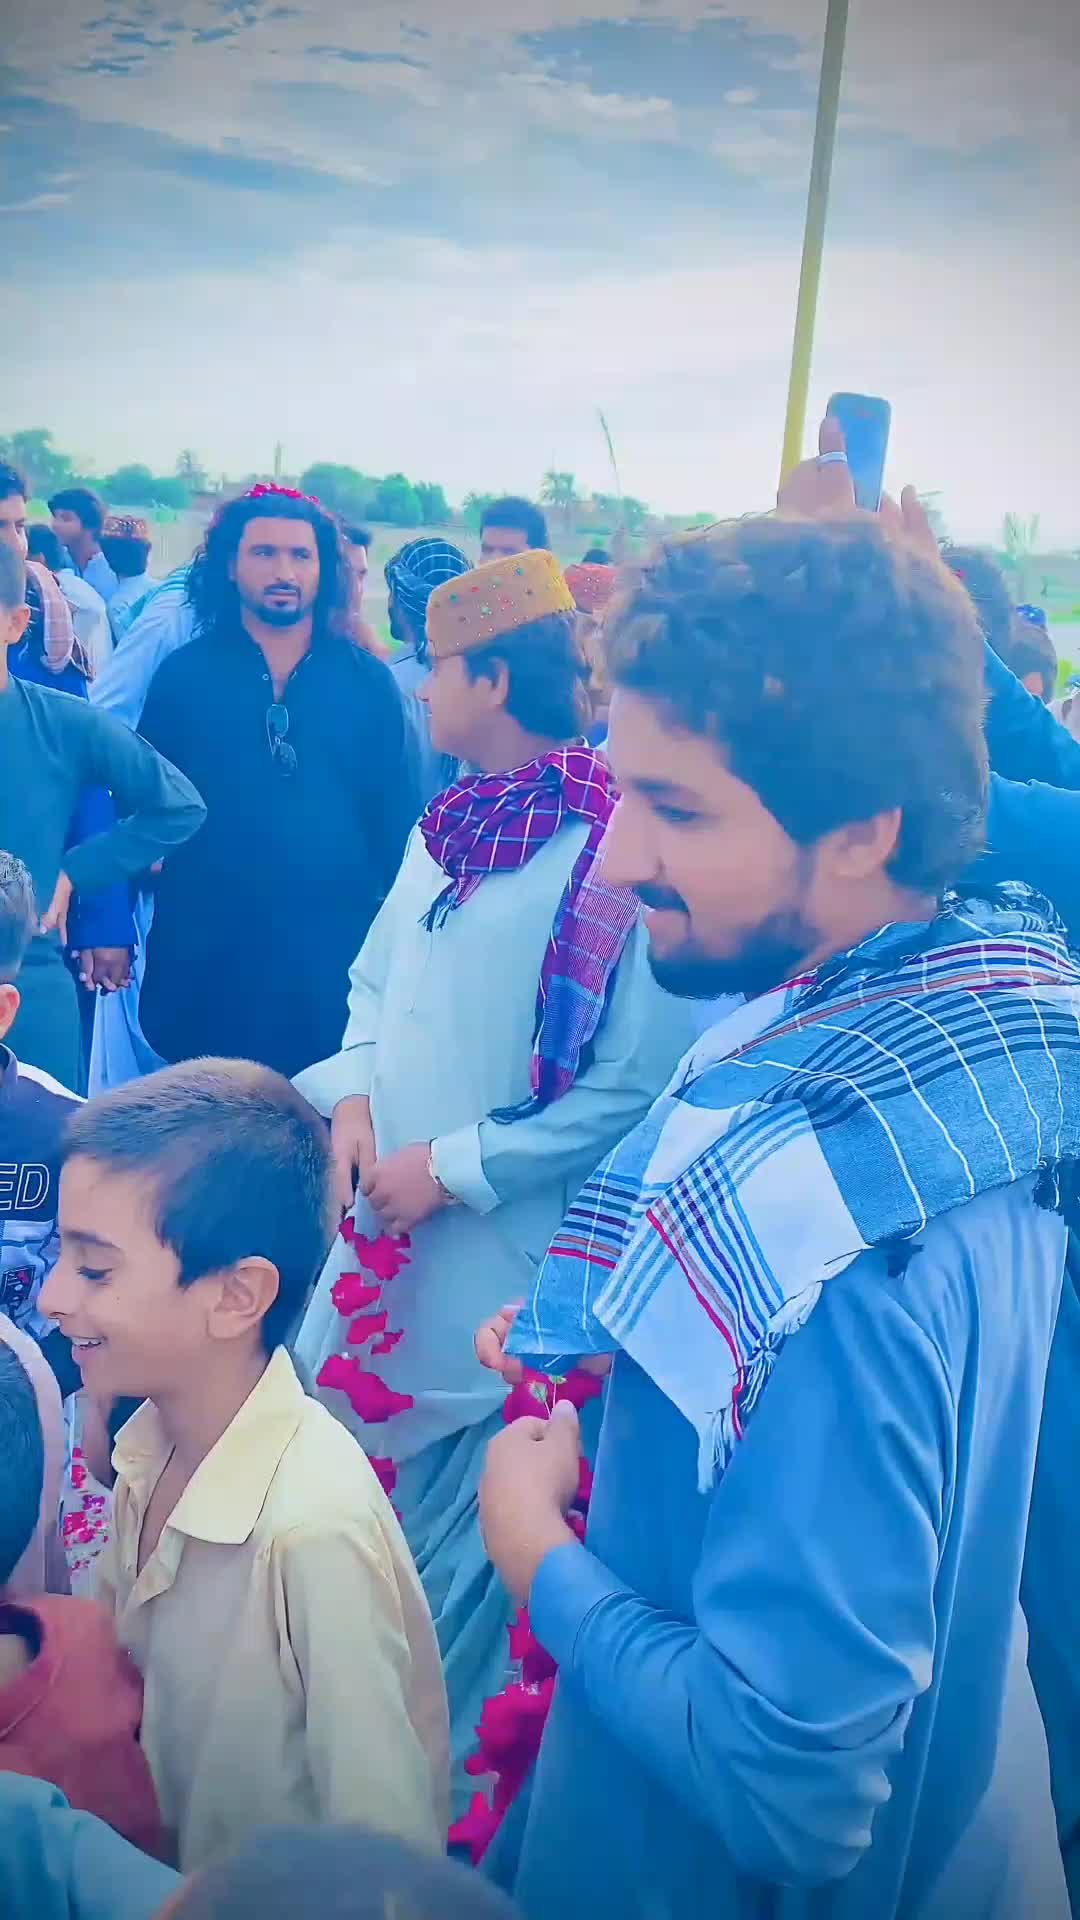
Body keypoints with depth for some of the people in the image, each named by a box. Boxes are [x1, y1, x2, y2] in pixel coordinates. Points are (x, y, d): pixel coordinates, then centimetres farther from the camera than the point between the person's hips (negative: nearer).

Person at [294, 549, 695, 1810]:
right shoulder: (449, 827, 5)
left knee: (452, 1544, 8)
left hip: (500, 1263, -7)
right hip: (384, 1233, 7)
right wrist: (354, 1097, -2)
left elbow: (631, 1090, -18)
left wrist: (452, 1169, -16)